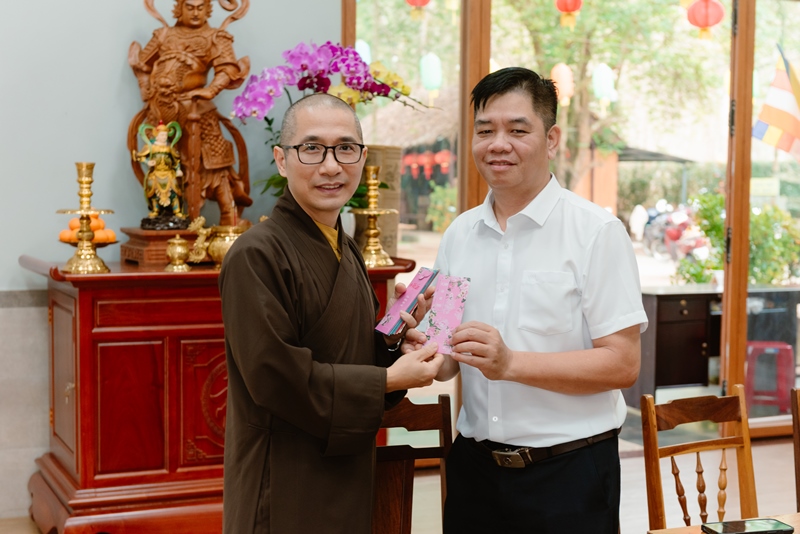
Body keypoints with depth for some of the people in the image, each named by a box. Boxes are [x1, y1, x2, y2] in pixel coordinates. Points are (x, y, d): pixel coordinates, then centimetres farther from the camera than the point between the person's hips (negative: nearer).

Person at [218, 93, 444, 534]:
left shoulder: (345, 250, 10)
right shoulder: (256, 255, -18)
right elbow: (274, 375, -23)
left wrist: (395, 332, -6)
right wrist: (388, 380, -18)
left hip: (346, 476, 8)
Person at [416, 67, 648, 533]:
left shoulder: (596, 231, -8)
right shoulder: (460, 234, 8)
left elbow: (622, 364, -14)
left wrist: (510, 363, -22)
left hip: (568, 473, -4)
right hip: (476, 467, 5)